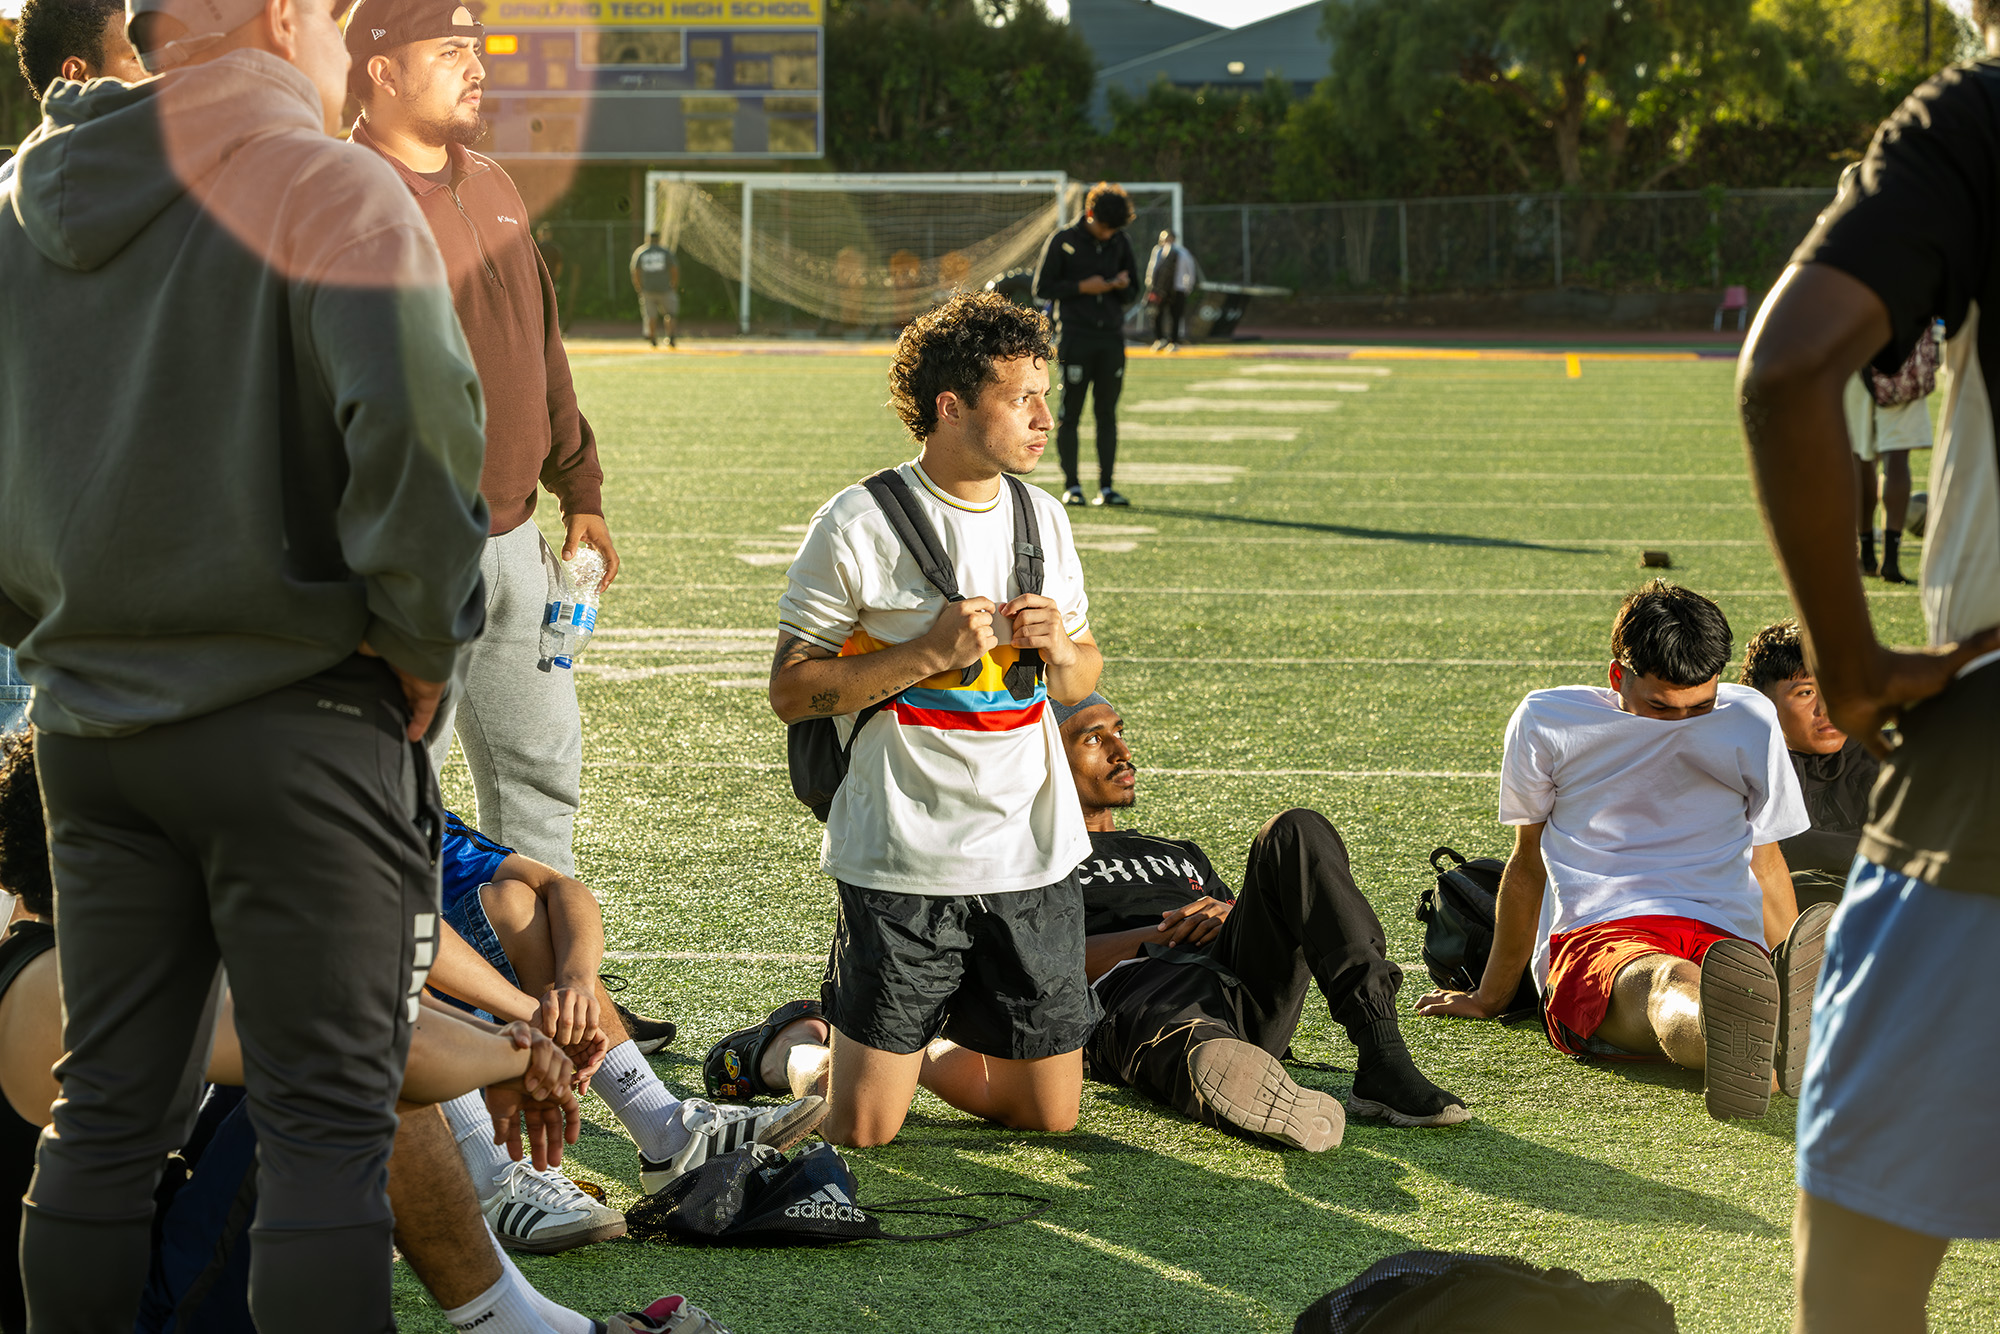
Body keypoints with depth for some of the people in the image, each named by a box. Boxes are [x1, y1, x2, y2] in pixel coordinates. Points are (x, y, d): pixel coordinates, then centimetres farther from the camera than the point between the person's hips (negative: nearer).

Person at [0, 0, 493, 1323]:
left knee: (109, 1113, 14)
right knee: (328, 1117, 0)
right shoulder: (330, 190, -10)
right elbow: (412, 421, -23)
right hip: (295, 714, -6)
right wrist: (423, 643, -11)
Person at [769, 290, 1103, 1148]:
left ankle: (922, 1049, 35)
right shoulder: (859, 526, -9)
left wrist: (1058, 647, -6)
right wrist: (930, 650, -18)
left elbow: (1082, 681, 18)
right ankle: (816, 1038, 30)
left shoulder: (1041, 519, 9)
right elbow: (790, 691, -8)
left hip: (1034, 854, 5)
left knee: (1050, 1115, 8)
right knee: (864, 1131, -2)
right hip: (903, 862, -5)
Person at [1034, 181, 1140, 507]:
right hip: (1075, 338, -4)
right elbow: (1042, 289, -3)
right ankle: (1071, 486, 4)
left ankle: (1105, 487, 6)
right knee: (1070, 413, -3)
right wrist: (1082, 287, -13)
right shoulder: (1063, 241, -3)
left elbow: (1131, 295, 16)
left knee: (1107, 413, 3)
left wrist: (1122, 286, -8)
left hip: (1111, 338, 4)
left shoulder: (1121, 243, 10)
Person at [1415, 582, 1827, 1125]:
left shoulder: (1750, 720, 16)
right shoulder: (1547, 721, 13)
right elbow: (1527, 864, 24)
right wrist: (1489, 998, 31)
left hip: (1723, 935, 2)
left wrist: (1796, 983, 31)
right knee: (1665, 981, -45)